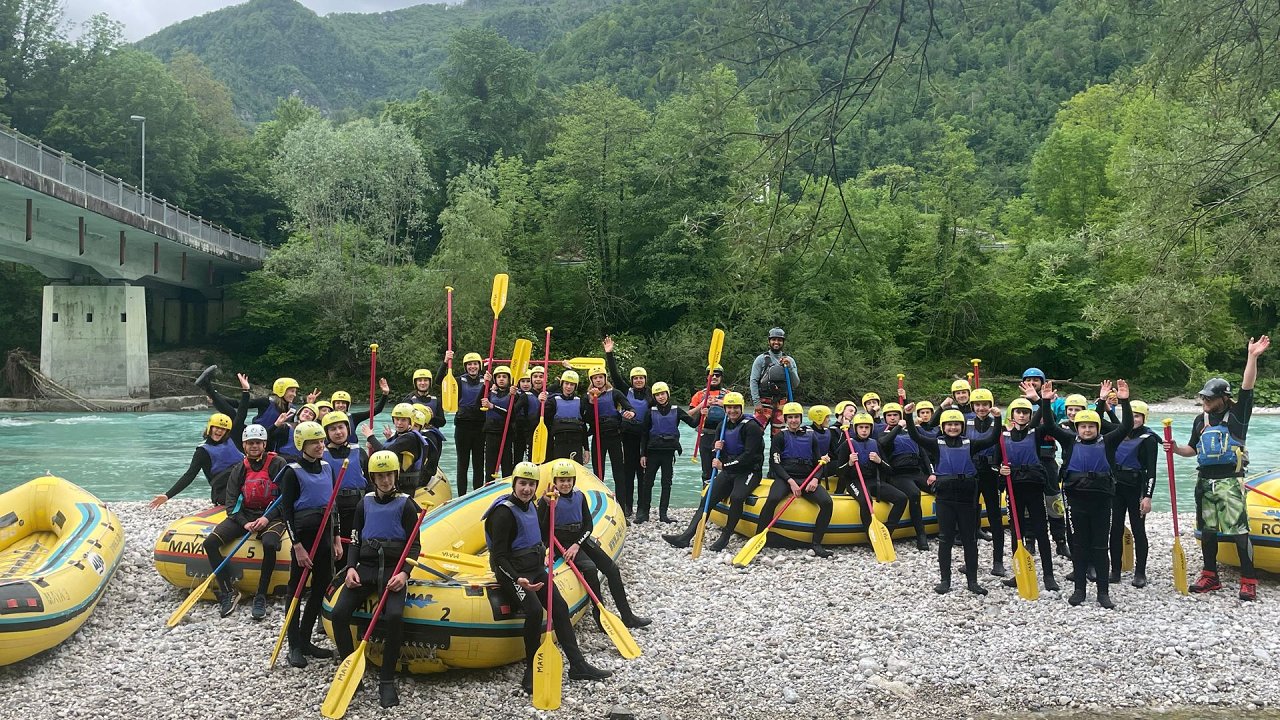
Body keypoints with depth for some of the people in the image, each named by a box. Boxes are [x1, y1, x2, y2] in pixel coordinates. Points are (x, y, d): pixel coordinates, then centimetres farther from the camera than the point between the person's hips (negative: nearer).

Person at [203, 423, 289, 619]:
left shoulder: (278, 464, -3)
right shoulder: (239, 470, 8)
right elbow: (231, 502, 3)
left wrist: (267, 518, -18)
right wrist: (245, 523, -14)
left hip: (271, 516, -4)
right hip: (244, 515, 4)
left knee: (269, 544, -37)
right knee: (210, 542, -17)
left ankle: (261, 597, -22)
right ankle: (228, 592, -9)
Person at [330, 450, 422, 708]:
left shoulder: (405, 504, 4)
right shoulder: (365, 503, 14)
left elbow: (414, 544, 1)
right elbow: (354, 539, 14)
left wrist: (404, 573, -15)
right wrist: (351, 568, -4)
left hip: (394, 570, -3)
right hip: (365, 567, 4)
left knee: (394, 616, -31)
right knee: (339, 613, -20)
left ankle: (387, 680, -18)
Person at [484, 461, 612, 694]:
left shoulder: (531, 507, 9)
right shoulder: (505, 512, -17)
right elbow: (498, 557, -20)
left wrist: (544, 553, 16)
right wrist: (517, 580, -30)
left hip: (536, 570, 8)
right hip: (512, 574, -8)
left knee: (560, 607, -3)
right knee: (534, 610, -28)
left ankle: (578, 665, 3)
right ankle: (531, 671, -15)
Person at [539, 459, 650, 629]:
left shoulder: (579, 496, 5)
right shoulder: (548, 500, -10)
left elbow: (588, 525, 3)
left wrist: (577, 545, -12)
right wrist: (548, 505, -27)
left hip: (580, 540, 6)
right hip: (561, 543, -6)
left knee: (612, 568, -5)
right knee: (589, 567, -30)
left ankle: (627, 616, 0)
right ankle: (599, 613, -19)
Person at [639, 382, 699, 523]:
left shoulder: (676, 410, 3)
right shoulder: (651, 412, 3)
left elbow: (693, 423, -3)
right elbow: (644, 434, 5)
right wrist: (643, 454, 1)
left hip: (669, 451, 0)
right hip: (653, 451, 0)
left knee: (667, 483, 4)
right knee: (647, 482, 1)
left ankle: (663, 513, 11)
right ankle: (642, 512, 7)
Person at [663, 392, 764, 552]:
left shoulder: (751, 426, -12)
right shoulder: (724, 426, 12)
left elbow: (748, 456, -21)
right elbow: (715, 454, 17)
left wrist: (724, 465, -21)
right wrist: (715, 449, -8)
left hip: (749, 471, -7)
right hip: (728, 472, 7)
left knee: (736, 497, -34)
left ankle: (725, 537, -22)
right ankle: (686, 537, -13)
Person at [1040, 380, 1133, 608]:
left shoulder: (1107, 443, 4)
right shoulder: (1071, 442, 6)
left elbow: (1126, 426, -5)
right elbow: (1049, 426, 0)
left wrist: (1124, 402, -16)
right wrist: (1046, 402, -12)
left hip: (1101, 499, -1)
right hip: (1077, 499, 1)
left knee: (1100, 546, 4)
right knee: (1079, 545, 8)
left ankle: (1103, 592, 9)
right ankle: (1079, 589, 15)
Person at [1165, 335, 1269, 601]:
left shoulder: (1237, 415, -1)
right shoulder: (1200, 420, 14)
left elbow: (1247, 388, -14)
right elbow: (1193, 449, 22)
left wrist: (1252, 357, -24)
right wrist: (1176, 448, 2)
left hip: (1229, 481, -6)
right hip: (1205, 481, 6)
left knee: (1239, 530, -11)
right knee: (1207, 530, 11)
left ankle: (1249, 581, -8)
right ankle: (1210, 577, 21)